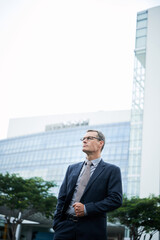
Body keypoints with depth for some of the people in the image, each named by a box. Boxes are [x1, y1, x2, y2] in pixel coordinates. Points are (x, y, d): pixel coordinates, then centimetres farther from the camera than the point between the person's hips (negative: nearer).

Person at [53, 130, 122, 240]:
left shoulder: (112, 170, 2)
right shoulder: (72, 168, 16)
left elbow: (116, 200, -7)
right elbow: (62, 197, 14)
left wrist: (87, 209, -14)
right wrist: (57, 223, 3)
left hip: (91, 231, -3)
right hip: (65, 226, 3)